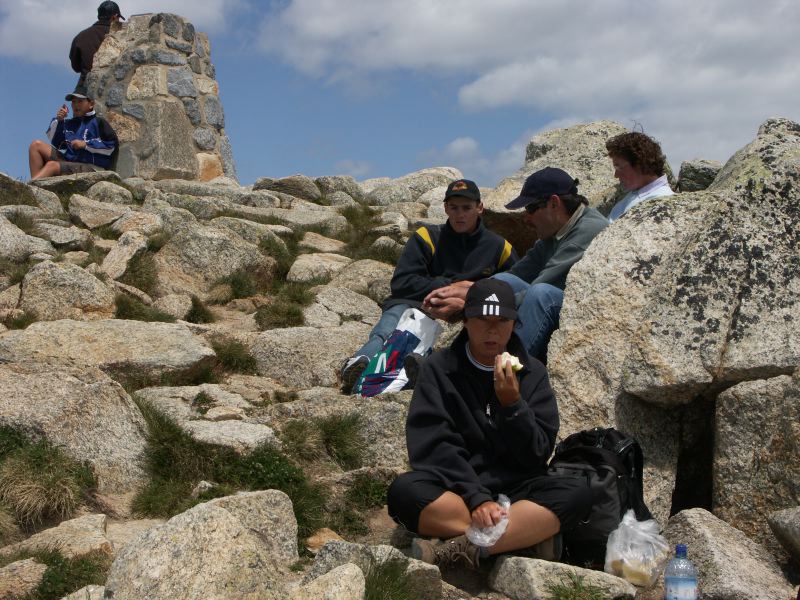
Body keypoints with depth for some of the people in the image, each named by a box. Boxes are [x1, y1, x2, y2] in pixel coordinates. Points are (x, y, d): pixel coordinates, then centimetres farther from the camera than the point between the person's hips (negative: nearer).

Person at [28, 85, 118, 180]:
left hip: (90, 167, -7)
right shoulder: (68, 123, 21)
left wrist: (86, 144, -9)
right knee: (36, 145, -2)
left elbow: (112, 145, -6)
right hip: (68, 160, 7)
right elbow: (55, 144, 13)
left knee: (52, 165, -29)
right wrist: (58, 120, 4)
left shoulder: (98, 122, 5)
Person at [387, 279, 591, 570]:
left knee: (577, 493, -25)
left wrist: (512, 404, -16)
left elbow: (537, 456, 0)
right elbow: (433, 446, -9)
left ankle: (463, 550, -34)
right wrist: (476, 498, -22)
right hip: (454, 491, -1)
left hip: (514, 490, 2)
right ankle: (529, 536, -29)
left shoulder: (532, 373, 6)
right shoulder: (439, 368, 1)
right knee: (403, 491, -32)